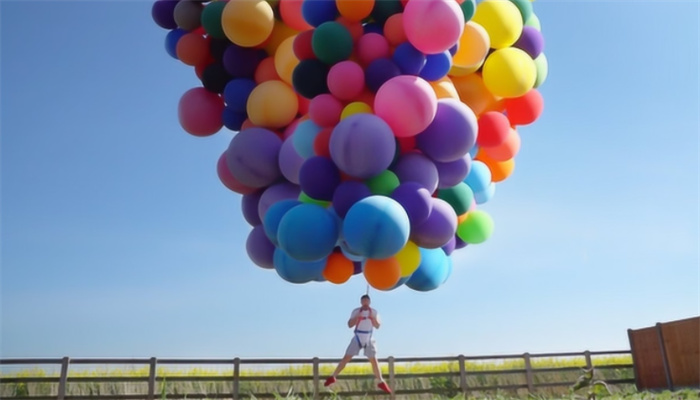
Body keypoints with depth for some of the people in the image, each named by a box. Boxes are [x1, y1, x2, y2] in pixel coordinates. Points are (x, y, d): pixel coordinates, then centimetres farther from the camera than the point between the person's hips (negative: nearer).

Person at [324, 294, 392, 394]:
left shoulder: (374, 312, -1)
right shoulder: (356, 311, -6)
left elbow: (377, 326, -5)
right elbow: (350, 325, -10)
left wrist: (373, 318, -21)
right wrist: (357, 317, -24)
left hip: (369, 339, 1)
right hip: (357, 338, -1)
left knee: (374, 360, -2)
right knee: (347, 357, -7)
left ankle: (381, 382, 9)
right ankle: (333, 377, 1)